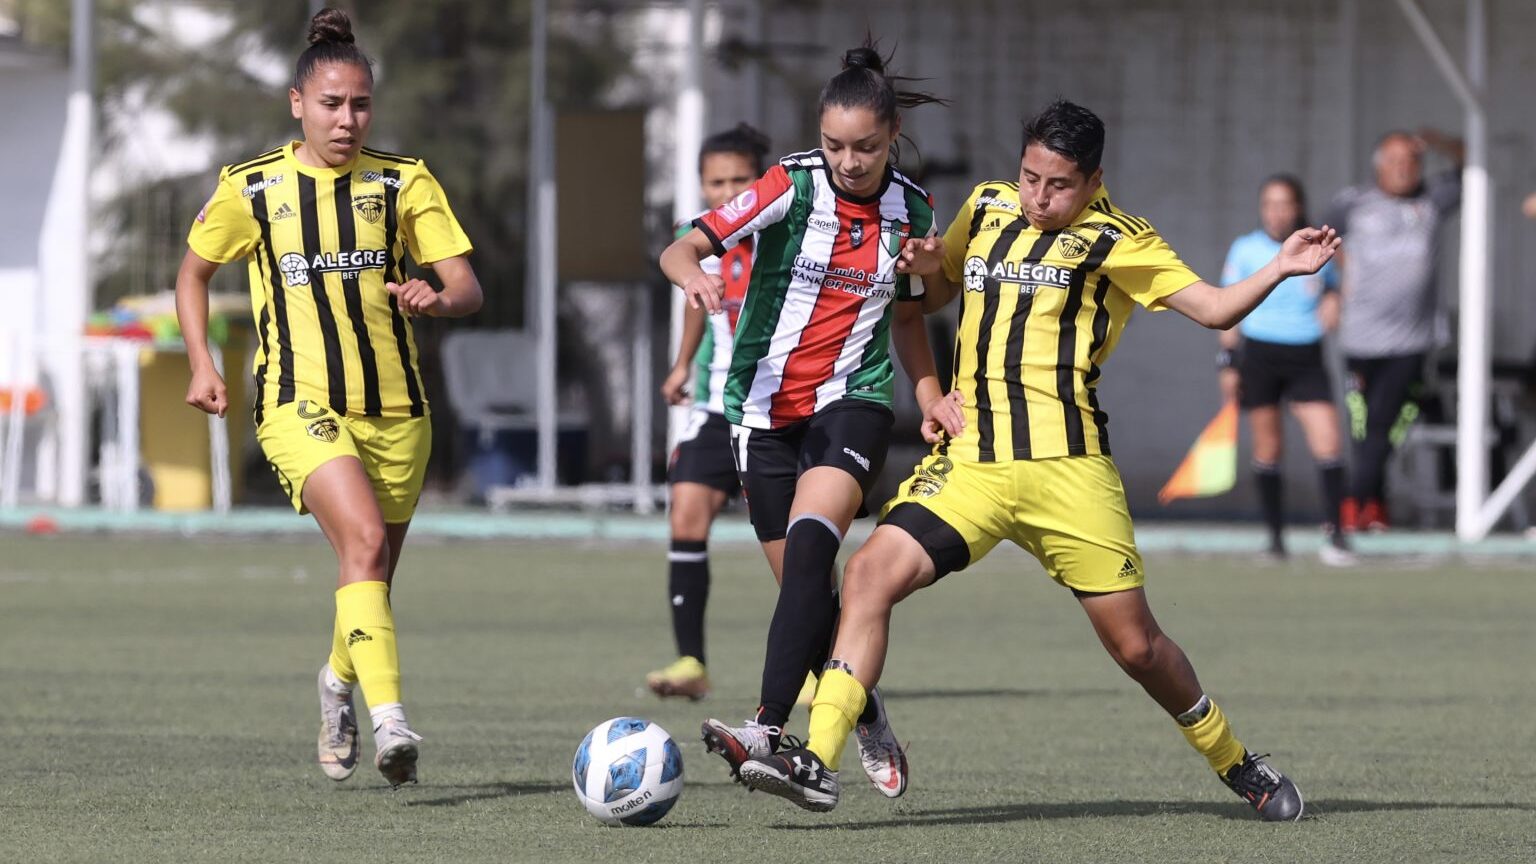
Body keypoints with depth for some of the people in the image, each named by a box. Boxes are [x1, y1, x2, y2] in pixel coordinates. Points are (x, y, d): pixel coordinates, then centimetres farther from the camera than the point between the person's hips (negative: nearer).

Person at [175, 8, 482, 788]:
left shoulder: (404, 182, 3)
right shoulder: (250, 189, 1)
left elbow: (469, 289, -2)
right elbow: (193, 270, 17)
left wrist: (437, 299, -25)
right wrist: (200, 364, 5)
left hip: (394, 408, 3)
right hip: (300, 403, -3)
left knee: (371, 578, 14)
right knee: (364, 541, -27)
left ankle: (339, 681, 47)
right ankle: (389, 720, -38)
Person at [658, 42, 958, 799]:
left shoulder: (911, 210, 1)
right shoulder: (792, 186, -9)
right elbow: (681, 247, -19)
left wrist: (930, 396, 3)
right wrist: (694, 274, -42)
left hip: (852, 402, 0)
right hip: (765, 408, 0)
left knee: (809, 546, -25)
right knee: (804, 584, 4)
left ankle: (771, 729, -35)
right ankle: (869, 724, 27)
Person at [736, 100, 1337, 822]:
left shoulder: (1114, 240, 2)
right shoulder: (986, 207, 15)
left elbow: (1213, 308, -1)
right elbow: (940, 293, 31)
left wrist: (1279, 270, -18)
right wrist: (928, 266, 8)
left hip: (1066, 465, -3)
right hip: (969, 461, 3)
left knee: (1135, 645, -1)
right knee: (871, 573, -18)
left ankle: (1238, 767, 23)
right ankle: (817, 765, -20)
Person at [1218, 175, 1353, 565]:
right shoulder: (1245, 250, 3)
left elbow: (1331, 290, 20)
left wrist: (1331, 305, -4)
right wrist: (1228, 362, 2)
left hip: (1306, 357, 1)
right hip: (1259, 354, -1)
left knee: (1327, 441, -11)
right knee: (1268, 448, 3)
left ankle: (1333, 532, -5)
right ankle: (1275, 535, 12)